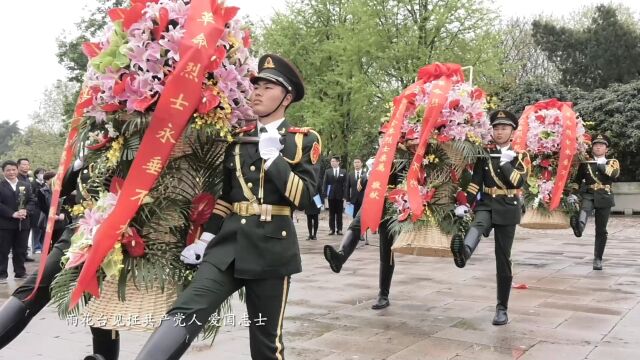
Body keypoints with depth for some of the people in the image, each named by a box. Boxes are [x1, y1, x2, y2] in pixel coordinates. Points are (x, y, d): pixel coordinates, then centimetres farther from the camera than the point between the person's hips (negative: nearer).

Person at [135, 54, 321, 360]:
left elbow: (305, 198, -10)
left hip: (271, 249, -3)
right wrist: (205, 238, 8)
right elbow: (225, 193, 17)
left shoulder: (302, 141, 2)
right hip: (228, 245, 3)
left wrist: (273, 157, -14)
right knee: (185, 312, -17)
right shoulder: (237, 138, 13)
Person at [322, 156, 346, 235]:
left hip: (340, 195, -1)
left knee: (339, 213, 4)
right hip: (331, 195, 1)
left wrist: (344, 195, -7)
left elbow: (345, 184, 1)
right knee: (331, 213, 5)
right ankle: (332, 229, 9)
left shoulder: (343, 172, 4)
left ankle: (339, 229, 9)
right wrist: (324, 194, -6)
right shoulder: (328, 171, 6)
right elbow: (324, 183, 2)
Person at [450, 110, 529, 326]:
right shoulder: (485, 153, 6)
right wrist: (465, 204, -10)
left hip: (507, 209, 0)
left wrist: (505, 162, -19)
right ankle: (464, 251, -71)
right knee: (478, 225, -37)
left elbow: (519, 182, -12)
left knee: (503, 260, 1)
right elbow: (475, 181, 1)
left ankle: (502, 308, 12)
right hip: (485, 204, 0)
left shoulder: (520, 156, 4)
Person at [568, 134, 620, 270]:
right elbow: (577, 180, 14)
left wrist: (600, 164, -11)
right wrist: (572, 194, 0)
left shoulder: (612, 162, 10)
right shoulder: (585, 163, 11)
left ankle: (598, 259, 13)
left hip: (604, 199, 1)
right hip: (588, 196, -1)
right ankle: (579, 225, -69)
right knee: (584, 208, -37)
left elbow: (614, 174, -12)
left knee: (601, 230, 2)